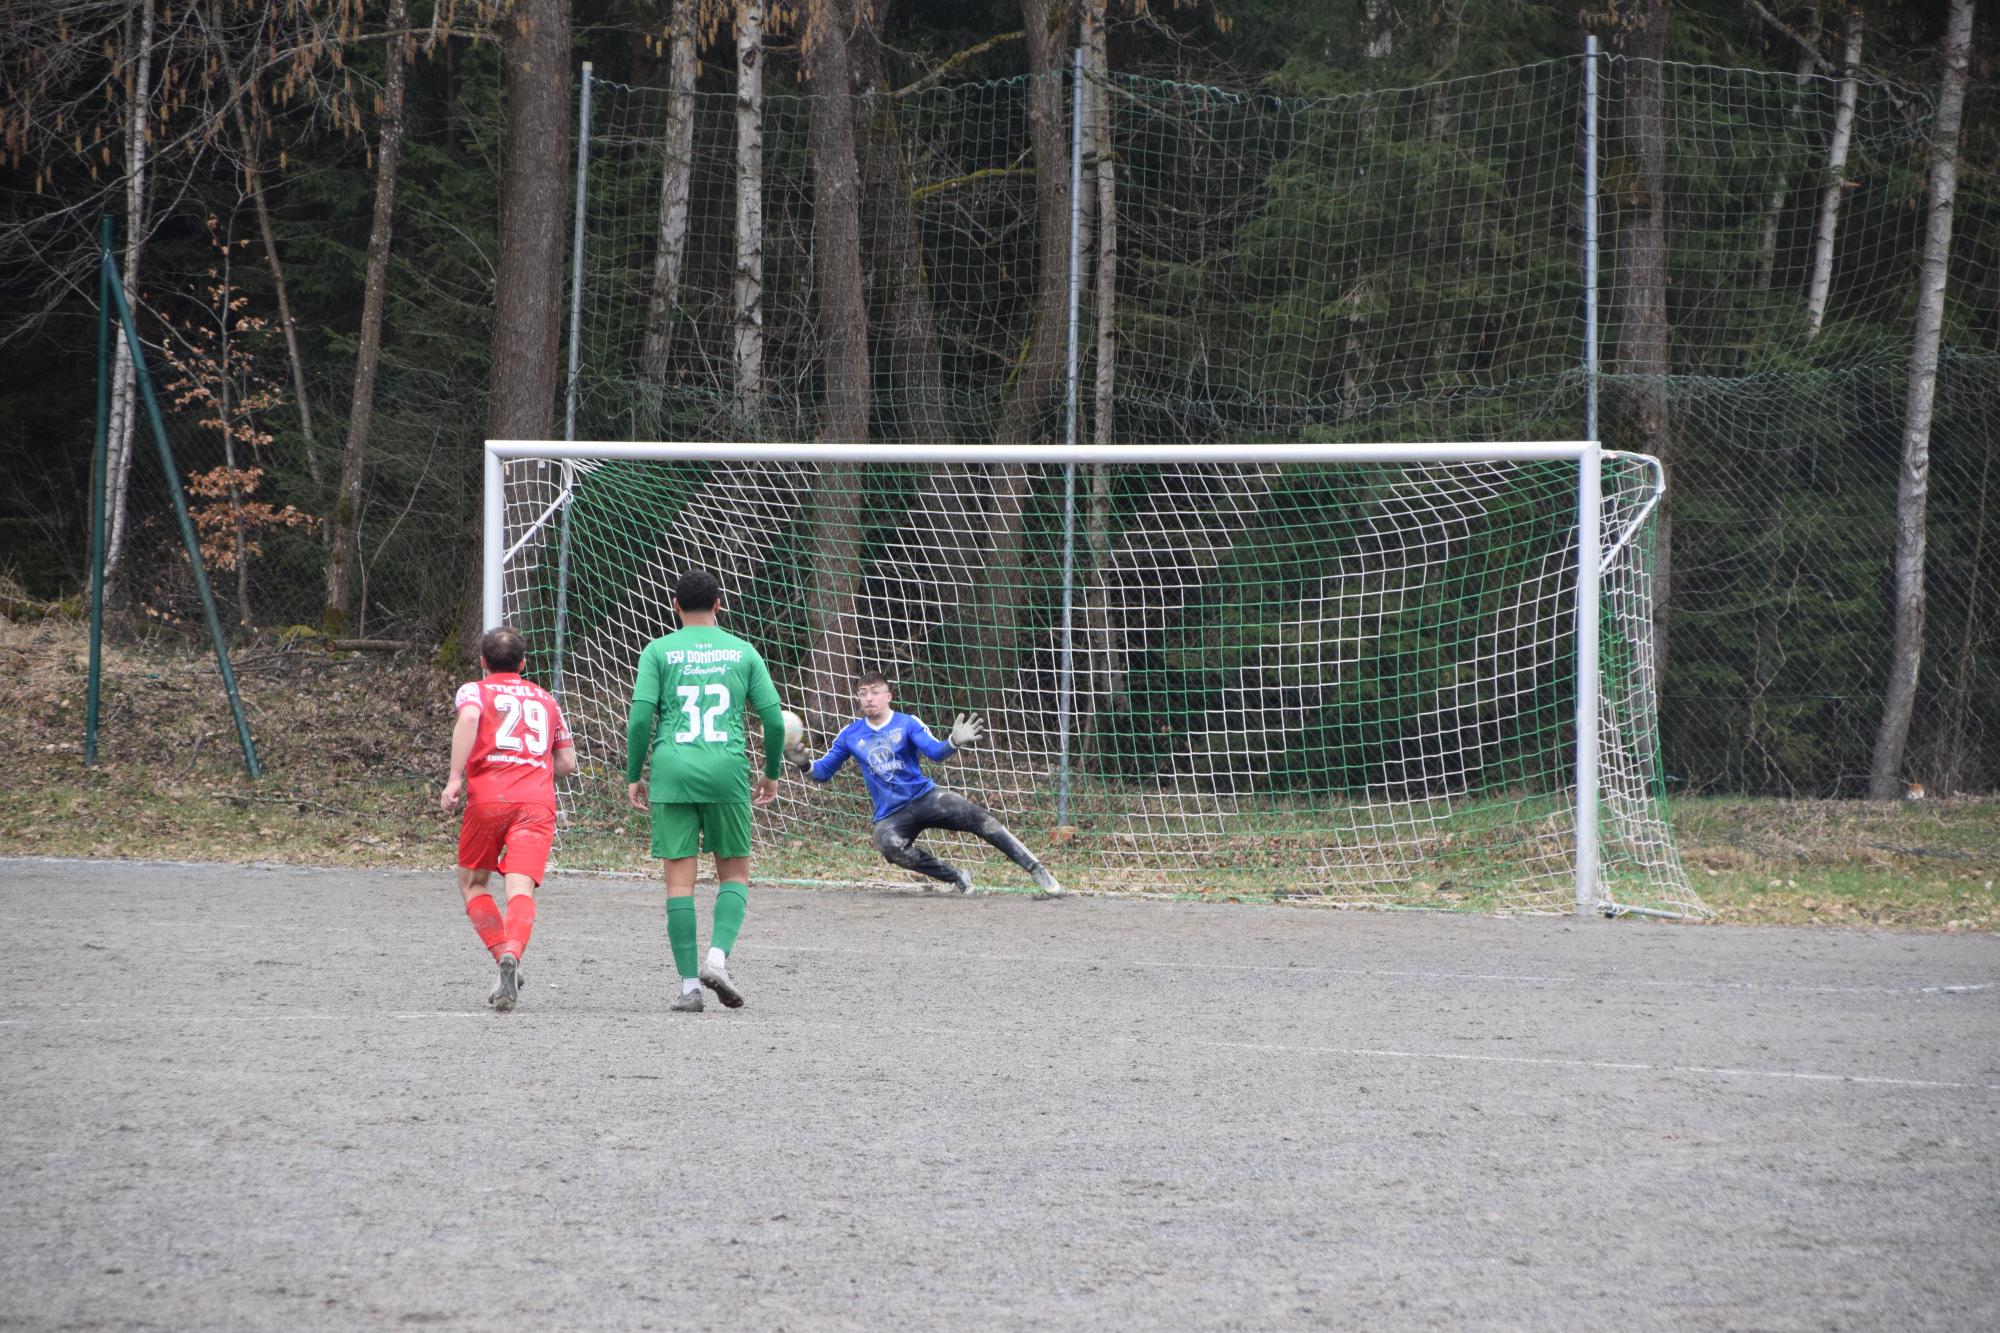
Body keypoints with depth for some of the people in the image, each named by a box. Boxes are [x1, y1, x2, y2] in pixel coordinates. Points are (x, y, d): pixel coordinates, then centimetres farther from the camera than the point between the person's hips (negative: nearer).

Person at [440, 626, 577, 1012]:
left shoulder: (474, 690, 14)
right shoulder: (545, 700, 26)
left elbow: (468, 718, -11)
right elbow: (567, 763, 23)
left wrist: (454, 778, -15)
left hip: (488, 796, -2)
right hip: (538, 801, 2)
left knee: (472, 882, 18)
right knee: (520, 889, -12)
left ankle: (504, 958, 2)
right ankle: (512, 955, -39)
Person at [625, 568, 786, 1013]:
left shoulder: (659, 651, 5)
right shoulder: (742, 651, 9)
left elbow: (640, 717, -3)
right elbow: (774, 718, 8)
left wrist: (633, 776, 6)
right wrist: (772, 773, 21)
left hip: (672, 774, 0)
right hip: (727, 772, 0)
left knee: (679, 878, 2)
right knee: (735, 874, 12)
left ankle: (689, 984, -2)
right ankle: (718, 955, -10)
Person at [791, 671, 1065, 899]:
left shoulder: (907, 724, 0)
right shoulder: (850, 735, 7)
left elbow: (935, 752, -15)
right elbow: (823, 772, 12)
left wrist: (954, 742, -38)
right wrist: (804, 764, -11)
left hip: (926, 797, -1)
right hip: (890, 814, 1)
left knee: (977, 817, -22)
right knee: (889, 844, -34)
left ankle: (1037, 872, -18)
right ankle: (957, 879, -17)